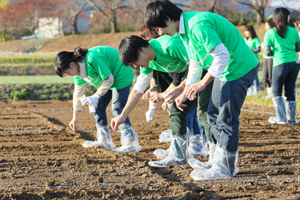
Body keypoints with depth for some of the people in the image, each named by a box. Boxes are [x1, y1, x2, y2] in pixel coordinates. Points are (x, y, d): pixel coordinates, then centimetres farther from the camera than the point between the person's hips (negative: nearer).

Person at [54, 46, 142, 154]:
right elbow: (78, 92, 5)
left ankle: (131, 143, -20)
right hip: (107, 79, 10)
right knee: (98, 106, 6)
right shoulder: (78, 69, -3)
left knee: (118, 108, -18)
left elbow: (109, 79, -26)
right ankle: (104, 141, 12)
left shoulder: (93, 59, -33)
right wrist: (75, 118, 8)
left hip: (122, 75, -10)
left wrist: (96, 96, -23)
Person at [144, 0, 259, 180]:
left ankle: (224, 168, 2)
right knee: (214, 116, 15)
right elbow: (195, 64, 17)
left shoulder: (198, 25, -25)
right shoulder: (184, 31, 8)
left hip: (239, 68, -11)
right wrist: (185, 94, 14)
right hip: (225, 71, 11)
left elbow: (222, 55, -29)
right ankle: (220, 161, 23)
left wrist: (203, 83, -23)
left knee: (226, 120, -6)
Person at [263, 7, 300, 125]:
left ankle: (281, 118, 3)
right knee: (290, 92, 11)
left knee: (276, 92, 9)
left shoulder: (270, 33, -4)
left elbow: (267, 52, -5)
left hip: (280, 65, -3)